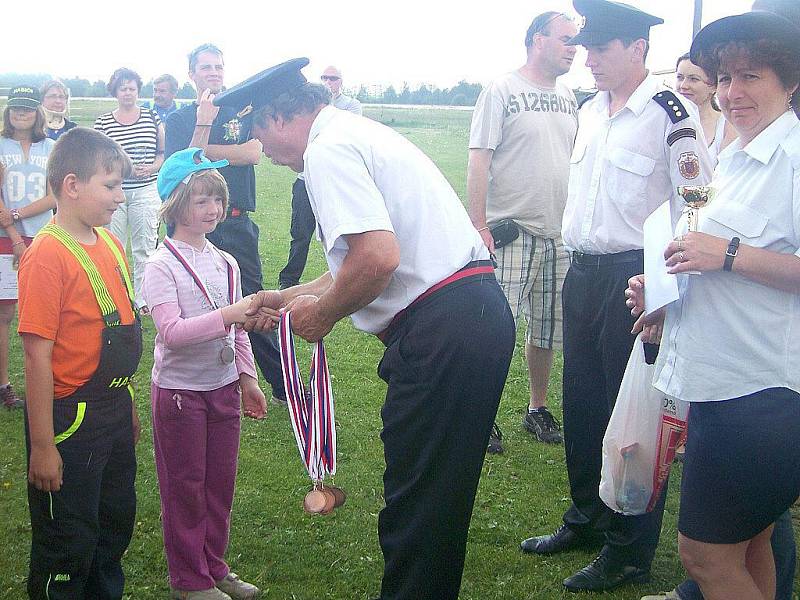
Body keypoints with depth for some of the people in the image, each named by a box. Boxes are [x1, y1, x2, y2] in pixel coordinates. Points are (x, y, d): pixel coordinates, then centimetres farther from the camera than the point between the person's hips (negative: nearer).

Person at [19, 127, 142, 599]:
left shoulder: (110, 244, 5)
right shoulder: (48, 255, -20)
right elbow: (38, 356, -21)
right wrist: (42, 445, -19)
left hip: (113, 412, 8)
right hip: (70, 418, -8)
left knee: (117, 522, 22)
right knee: (69, 543, 6)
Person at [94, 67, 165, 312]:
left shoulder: (152, 118, 6)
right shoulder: (103, 122, 3)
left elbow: (164, 152, 10)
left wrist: (151, 168, -9)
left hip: (146, 191, 1)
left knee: (144, 248, 5)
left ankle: (142, 299, 14)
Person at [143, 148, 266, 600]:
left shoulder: (225, 263, 6)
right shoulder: (162, 266, -14)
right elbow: (171, 331, -25)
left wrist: (248, 378, 12)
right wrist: (228, 314, -34)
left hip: (224, 388, 6)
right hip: (180, 390, -6)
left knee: (220, 482, 14)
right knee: (185, 487, 7)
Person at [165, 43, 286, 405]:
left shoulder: (244, 110, 7)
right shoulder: (179, 120, 7)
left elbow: (253, 153, -11)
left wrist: (201, 151, -7)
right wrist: (204, 121, -13)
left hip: (237, 225, -1)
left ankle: (284, 387, 8)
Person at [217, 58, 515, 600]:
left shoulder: (327, 148, -9)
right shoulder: (363, 134, 22)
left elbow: (378, 257, -23)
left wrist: (322, 313, -6)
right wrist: (288, 297, 30)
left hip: (441, 330, -10)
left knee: (416, 499, 1)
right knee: (444, 492, 20)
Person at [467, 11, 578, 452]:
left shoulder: (568, 98, 13)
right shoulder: (502, 91, -6)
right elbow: (478, 160, -11)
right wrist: (478, 226, -17)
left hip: (558, 234, 6)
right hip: (509, 231, -6)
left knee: (546, 330, 14)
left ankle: (538, 409, 28)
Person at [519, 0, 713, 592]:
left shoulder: (671, 112, -12)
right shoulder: (590, 111, 12)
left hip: (636, 277, -8)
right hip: (583, 273, 8)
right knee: (581, 403, 16)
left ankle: (629, 552, 15)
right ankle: (587, 518, 35)